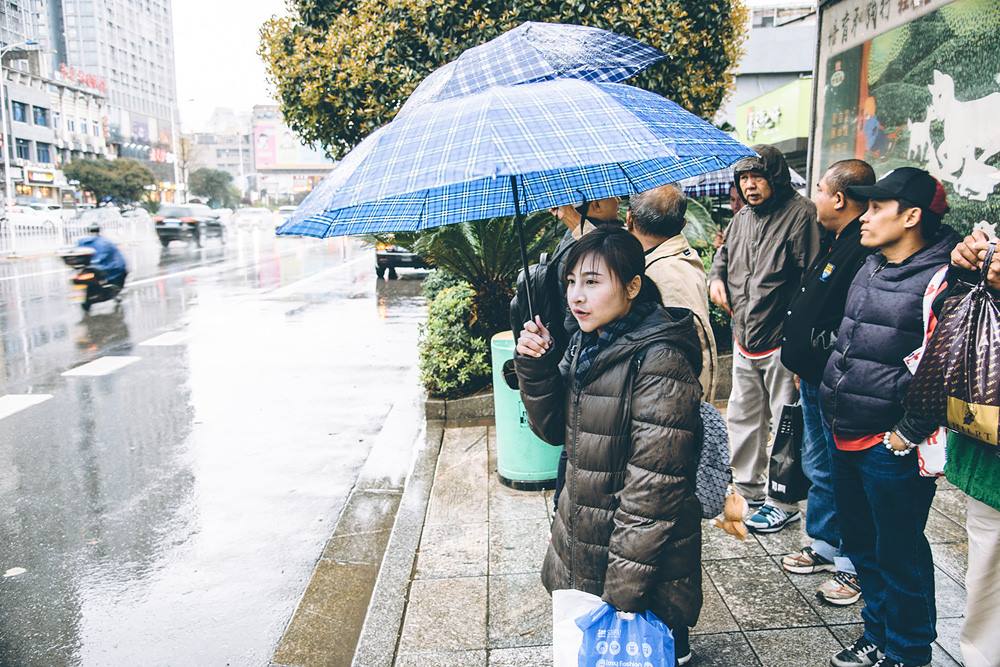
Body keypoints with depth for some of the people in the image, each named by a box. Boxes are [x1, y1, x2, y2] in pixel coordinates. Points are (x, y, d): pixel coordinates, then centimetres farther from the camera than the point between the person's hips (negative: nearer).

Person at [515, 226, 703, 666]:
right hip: (581, 539, 8)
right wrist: (535, 366, -11)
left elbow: (652, 488, -23)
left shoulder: (658, 361, -23)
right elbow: (553, 429, 5)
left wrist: (622, 593, -21)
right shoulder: (587, 342, 2)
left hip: (643, 556, -7)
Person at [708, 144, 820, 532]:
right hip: (744, 337, 8)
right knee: (742, 418, 18)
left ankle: (783, 503, 18)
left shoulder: (800, 213, -11)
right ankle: (747, 489, 35)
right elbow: (725, 252, 31)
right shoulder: (741, 218, 10)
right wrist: (716, 277, 9)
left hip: (781, 341, -8)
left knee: (785, 425, 4)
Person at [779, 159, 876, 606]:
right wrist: (802, 366, 18)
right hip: (814, 379, 10)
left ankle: (852, 566, 22)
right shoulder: (835, 242, 11)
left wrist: (828, 371, -21)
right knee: (818, 467, 21)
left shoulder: (864, 250, -22)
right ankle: (824, 545, 38)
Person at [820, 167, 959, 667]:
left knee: (900, 557, 8)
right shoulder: (871, 268, 9)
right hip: (847, 437, 9)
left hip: (891, 448, -8)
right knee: (862, 545, 21)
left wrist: (909, 433, -16)